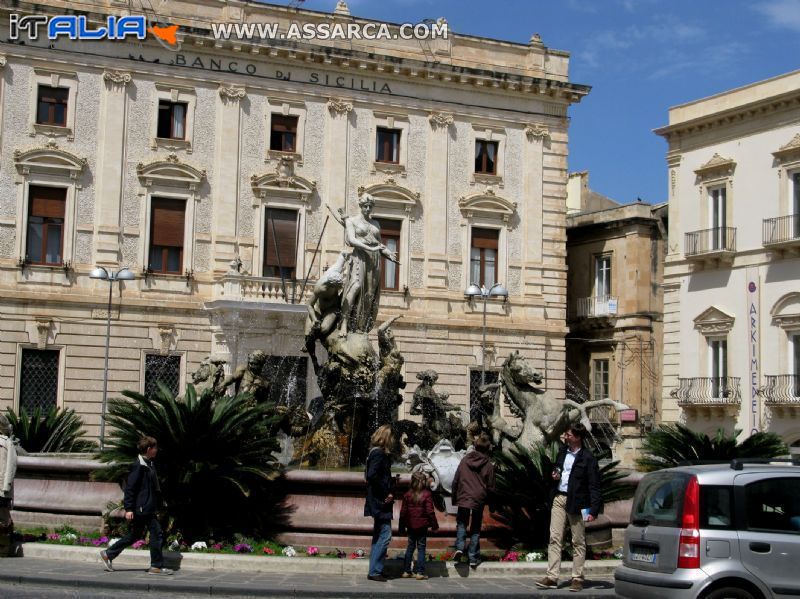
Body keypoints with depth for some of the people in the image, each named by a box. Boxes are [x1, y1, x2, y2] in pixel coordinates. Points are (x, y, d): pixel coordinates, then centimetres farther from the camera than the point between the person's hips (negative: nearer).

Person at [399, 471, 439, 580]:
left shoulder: (407, 494, 0)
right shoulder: (427, 494, -9)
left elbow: (403, 511, 3)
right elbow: (430, 511, -10)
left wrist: (402, 526, 11)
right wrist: (434, 525, -1)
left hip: (411, 525, 3)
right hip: (422, 525, -3)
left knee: (410, 547, 13)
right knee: (421, 548, 2)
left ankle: (406, 571, 13)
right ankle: (420, 572, -2)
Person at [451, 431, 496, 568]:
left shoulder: (465, 460, 1)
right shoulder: (488, 465, -3)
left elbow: (455, 481, 4)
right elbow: (490, 488, -1)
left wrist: (454, 498, 15)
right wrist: (487, 500, 17)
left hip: (463, 499, 0)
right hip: (479, 501, 0)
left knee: (461, 524, 17)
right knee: (475, 529, 12)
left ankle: (459, 547, -5)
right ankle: (473, 557, 12)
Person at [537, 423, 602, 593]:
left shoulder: (588, 458, -9)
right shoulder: (562, 452, 11)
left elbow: (594, 486, -11)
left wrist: (593, 510, -18)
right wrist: (555, 476, 4)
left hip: (576, 502, -6)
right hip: (559, 498, 6)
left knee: (578, 542, 3)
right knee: (554, 538, 2)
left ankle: (577, 578, 10)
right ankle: (552, 577, 3)